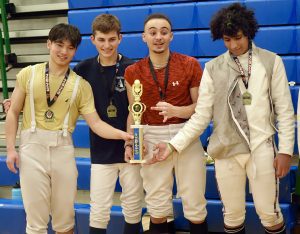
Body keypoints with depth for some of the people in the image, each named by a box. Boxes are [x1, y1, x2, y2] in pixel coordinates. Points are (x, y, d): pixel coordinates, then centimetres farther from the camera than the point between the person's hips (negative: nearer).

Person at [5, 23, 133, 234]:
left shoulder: (81, 85, 2)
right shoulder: (28, 74, 4)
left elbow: (95, 123, -2)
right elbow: (13, 112, 6)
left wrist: (124, 135, -17)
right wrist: (10, 148, -1)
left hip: (63, 149, 1)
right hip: (32, 147, 0)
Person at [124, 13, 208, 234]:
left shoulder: (190, 65, -3)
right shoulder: (133, 72, 3)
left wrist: (177, 111, -19)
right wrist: (129, 144, -4)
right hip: (152, 140, 1)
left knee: (195, 204, 8)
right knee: (157, 206, 10)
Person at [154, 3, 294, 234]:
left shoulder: (271, 62, 0)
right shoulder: (213, 68, 2)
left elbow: (285, 110, 2)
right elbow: (201, 115, 0)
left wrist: (285, 150, -4)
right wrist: (174, 145, -10)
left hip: (262, 148, -1)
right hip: (227, 151, 1)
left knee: (269, 213, 3)